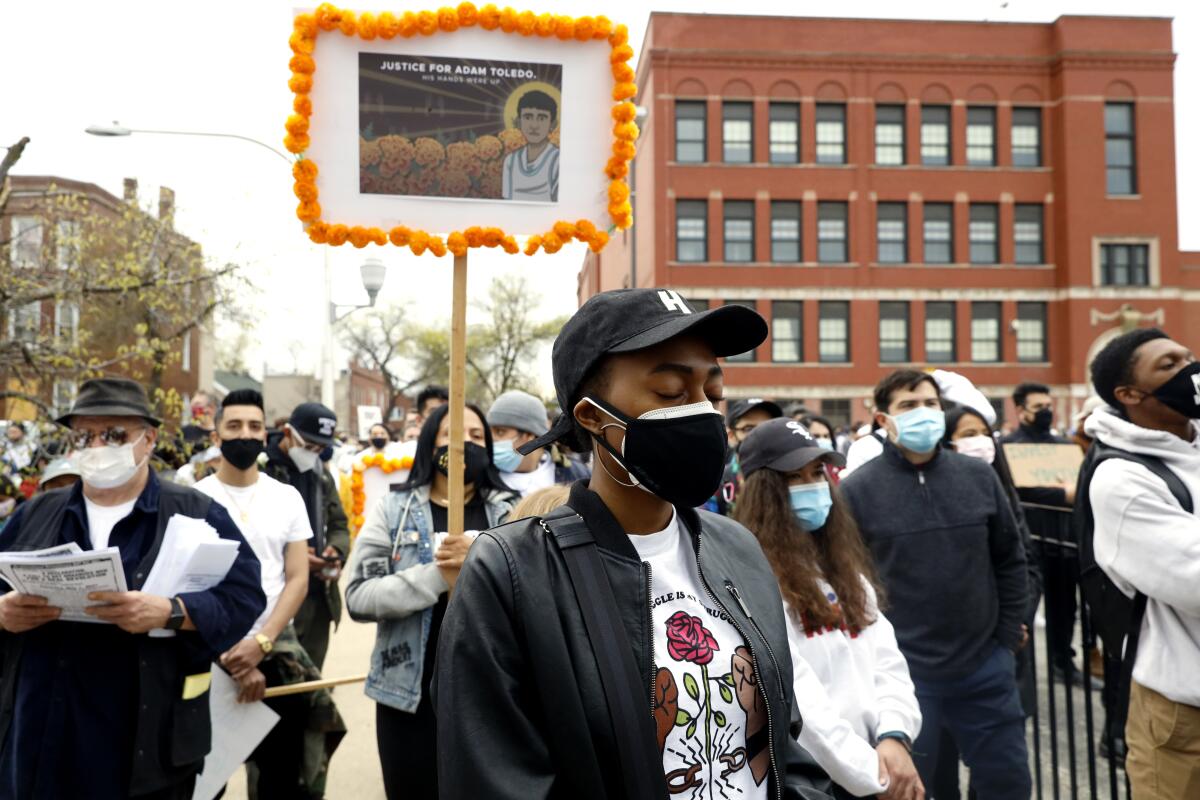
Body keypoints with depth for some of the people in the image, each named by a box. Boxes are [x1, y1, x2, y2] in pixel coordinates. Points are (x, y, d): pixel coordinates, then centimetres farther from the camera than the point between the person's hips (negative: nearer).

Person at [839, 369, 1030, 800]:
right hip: (901, 672, -3)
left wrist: (1006, 639, 8)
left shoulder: (978, 476, 2)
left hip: (985, 666, 4)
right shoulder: (856, 489, -9)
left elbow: (1010, 560, 10)